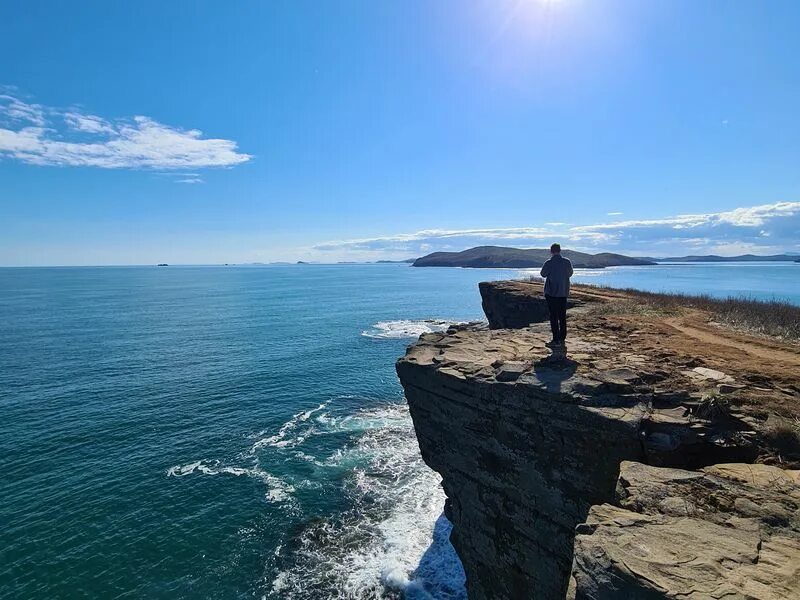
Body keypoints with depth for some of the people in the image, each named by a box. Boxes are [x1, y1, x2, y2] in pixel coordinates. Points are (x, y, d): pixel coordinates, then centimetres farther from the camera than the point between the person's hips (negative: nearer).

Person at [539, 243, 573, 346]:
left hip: (551, 292, -4)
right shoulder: (567, 262, -2)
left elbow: (543, 274, 0)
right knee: (562, 316, 14)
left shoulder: (548, 263, -14)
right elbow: (570, 274, 13)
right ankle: (562, 338, 21)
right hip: (564, 292, 5)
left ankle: (556, 339, -3)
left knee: (554, 316, -1)